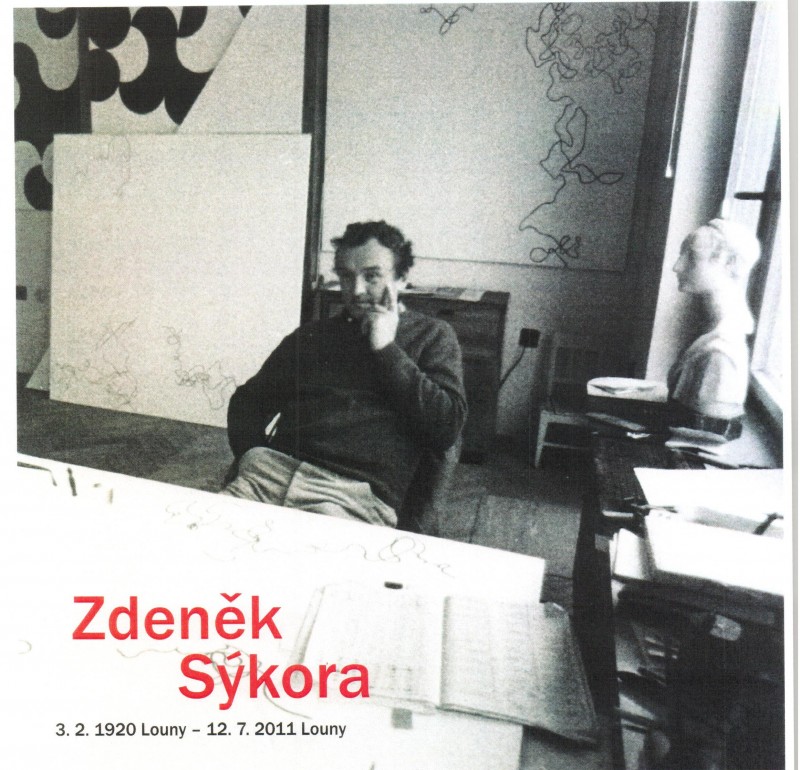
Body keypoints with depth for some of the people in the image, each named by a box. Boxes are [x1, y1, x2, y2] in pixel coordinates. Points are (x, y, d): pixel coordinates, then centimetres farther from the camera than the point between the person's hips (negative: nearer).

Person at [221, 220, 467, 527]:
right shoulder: (312, 334, 24)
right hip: (274, 469, 4)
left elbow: (447, 429, -1)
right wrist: (251, 458, 5)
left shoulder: (430, 335, 14)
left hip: (358, 493, -3)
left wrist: (387, 350, -1)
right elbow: (247, 401, 26)